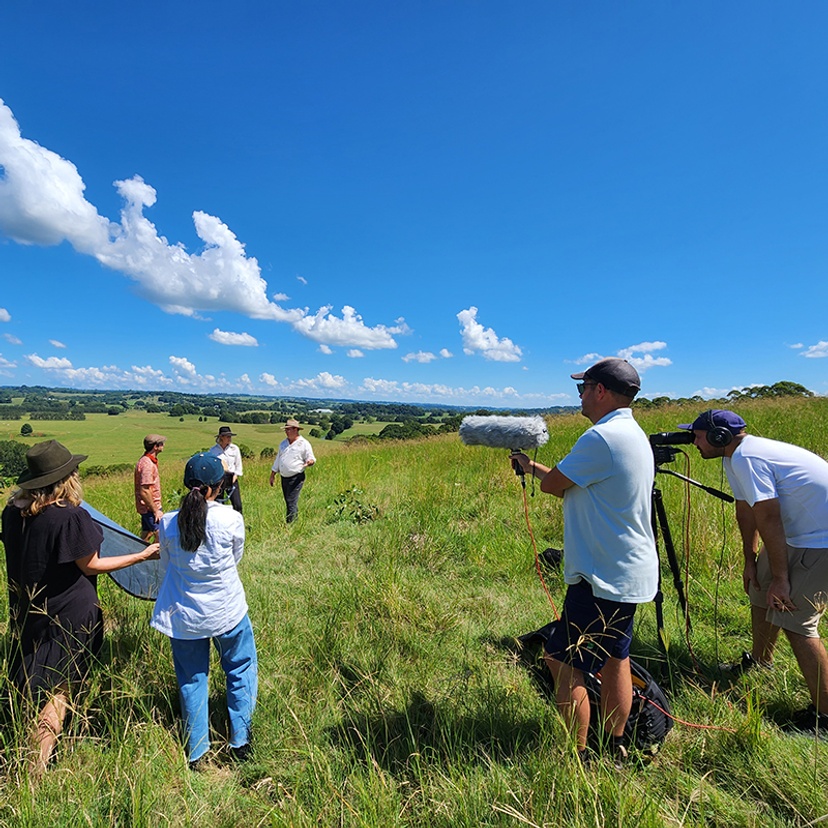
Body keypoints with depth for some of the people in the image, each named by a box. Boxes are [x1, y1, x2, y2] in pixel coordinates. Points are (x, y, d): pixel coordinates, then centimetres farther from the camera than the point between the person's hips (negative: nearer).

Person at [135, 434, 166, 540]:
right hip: (150, 508, -10)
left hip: (149, 507, 10)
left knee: (146, 536, 16)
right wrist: (156, 510, -19)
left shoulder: (147, 460, 10)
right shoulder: (147, 464, -22)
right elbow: (144, 491, -25)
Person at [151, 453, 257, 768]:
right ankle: (240, 742, 29)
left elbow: (166, 564, 5)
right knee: (240, 671, 19)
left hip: (183, 616, 3)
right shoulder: (231, 519, -19)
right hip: (227, 611, -2)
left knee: (191, 680, 20)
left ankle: (196, 753, 33)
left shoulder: (167, 523, -12)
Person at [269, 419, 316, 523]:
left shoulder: (304, 444, -6)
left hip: (296, 478, -7)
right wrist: (273, 474, 19)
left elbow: (311, 459, -3)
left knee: (291, 503, -11)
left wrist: (309, 462, -28)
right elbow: (278, 459, 20)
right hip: (284, 478, 7)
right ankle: (295, 521, 22)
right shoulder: (283, 443, 14)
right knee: (288, 502, 11)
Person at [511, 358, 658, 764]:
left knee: (563, 661, 2)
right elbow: (572, 483, 14)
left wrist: (537, 472, 7)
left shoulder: (602, 437, -24)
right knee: (614, 659, 20)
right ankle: (615, 748, 36)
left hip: (605, 578, -10)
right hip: (629, 572, 10)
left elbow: (553, 485, -14)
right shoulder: (632, 434, 10)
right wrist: (532, 465, 16)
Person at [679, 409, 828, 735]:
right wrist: (750, 560, 14)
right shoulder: (736, 456, 6)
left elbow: (769, 519, -24)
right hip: (800, 533, 11)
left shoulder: (746, 458, -25)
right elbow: (745, 510, 11)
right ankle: (759, 664, 37)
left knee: (793, 618, -9)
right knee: (760, 592, 18)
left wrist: (780, 578, -18)